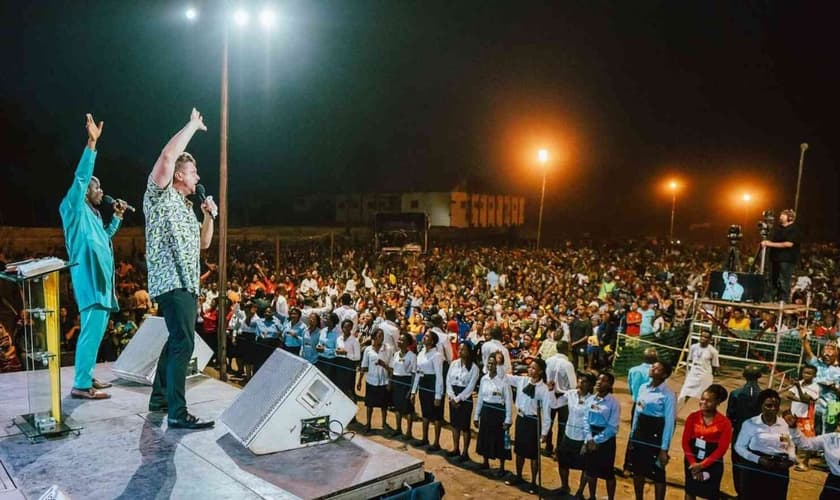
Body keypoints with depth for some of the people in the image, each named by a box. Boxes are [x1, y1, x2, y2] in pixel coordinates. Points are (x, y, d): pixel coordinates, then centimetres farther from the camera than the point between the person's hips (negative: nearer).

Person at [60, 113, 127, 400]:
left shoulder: (92, 214, 22)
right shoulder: (75, 208, -3)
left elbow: (104, 238, 37)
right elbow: (81, 178, -18)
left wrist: (117, 218, 24)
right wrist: (91, 143, -24)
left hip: (101, 279, 10)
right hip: (90, 278, -10)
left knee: (97, 330, 12)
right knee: (92, 330, -12)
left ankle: (87, 377, 20)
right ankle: (81, 385, -9)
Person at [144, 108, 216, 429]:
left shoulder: (185, 207, 23)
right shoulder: (160, 195, -2)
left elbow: (203, 243, 25)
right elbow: (167, 156, -19)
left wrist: (209, 215, 10)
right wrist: (193, 125, -8)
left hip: (187, 283, 10)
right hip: (171, 281, -10)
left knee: (177, 341, 17)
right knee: (183, 344, -16)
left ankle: (159, 398, 29)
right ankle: (177, 413, -14)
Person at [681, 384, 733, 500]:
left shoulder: (724, 422, -11)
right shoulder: (693, 417, -5)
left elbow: (722, 448, -13)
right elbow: (685, 442, -4)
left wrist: (702, 465, -16)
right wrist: (693, 463, -14)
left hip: (713, 464, -2)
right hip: (692, 462, 2)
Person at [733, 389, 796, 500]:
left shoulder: (784, 424, 6)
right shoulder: (750, 424, -4)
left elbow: (790, 446, 19)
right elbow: (739, 446, -2)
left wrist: (791, 458, -2)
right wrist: (758, 459, -15)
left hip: (779, 471, 3)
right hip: (755, 469, -3)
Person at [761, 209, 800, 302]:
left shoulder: (794, 229, -5)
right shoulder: (778, 228, 18)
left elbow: (789, 244, -15)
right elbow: (771, 240, 19)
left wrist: (772, 244, -16)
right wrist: (765, 243, -4)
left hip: (787, 259, -8)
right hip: (775, 257, 8)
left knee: (783, 282, -9)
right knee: (773, 280, 8)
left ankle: (783, 300, -5)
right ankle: (771, 299, 14)